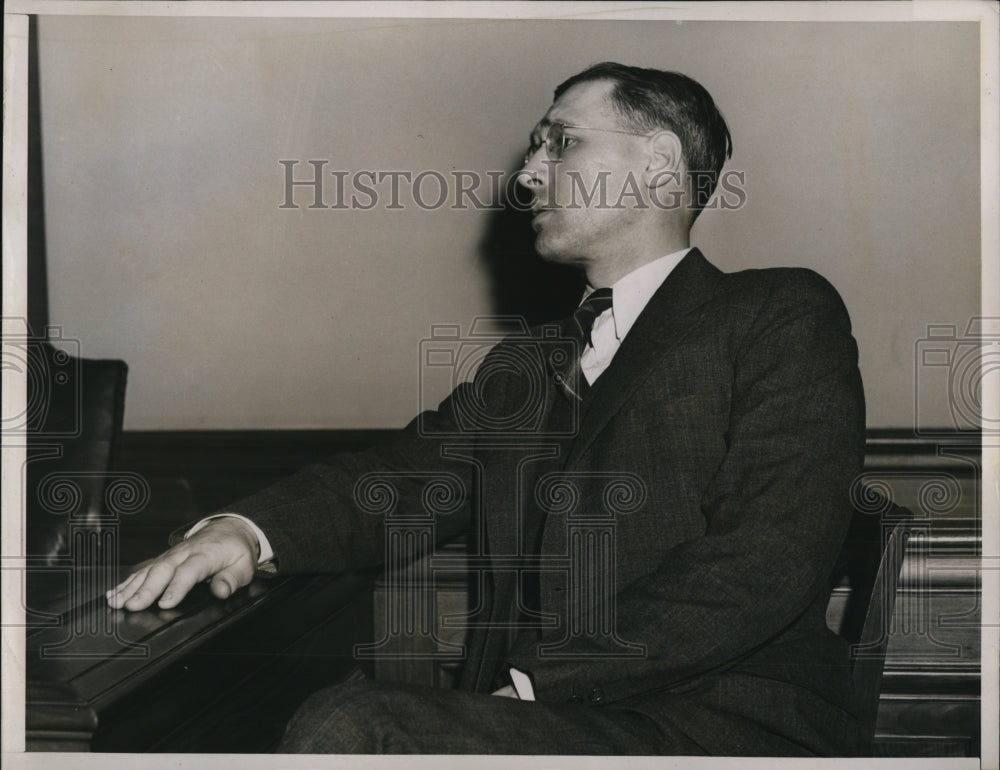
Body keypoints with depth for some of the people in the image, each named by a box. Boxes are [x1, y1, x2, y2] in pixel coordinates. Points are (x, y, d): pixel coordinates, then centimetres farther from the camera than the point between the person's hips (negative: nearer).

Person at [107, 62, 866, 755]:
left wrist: (538, 680, -15)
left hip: (730, 726, -5)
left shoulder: (783, 318, 2)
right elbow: (401, 476, 13)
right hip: (546, 724, 6)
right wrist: (249, 529, -8)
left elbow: (765, 561, -11)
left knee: (351, 731, -24)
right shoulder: (522, 369, 24)